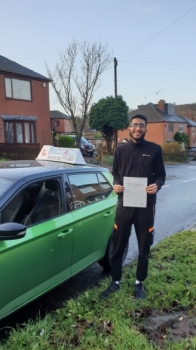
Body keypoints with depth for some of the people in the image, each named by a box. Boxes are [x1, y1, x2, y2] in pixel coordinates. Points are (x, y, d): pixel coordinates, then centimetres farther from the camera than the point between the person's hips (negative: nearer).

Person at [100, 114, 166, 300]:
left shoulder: (154, 149, -1)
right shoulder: (121, 150, 6)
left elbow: (161, 175, 4)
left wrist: (157, 185, -18)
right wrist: (115, 185, -9)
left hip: (146, 205, -1)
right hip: (124, 204, 2)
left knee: (144, 247, 12)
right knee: (117, 246, 9)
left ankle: (139, 283, 32)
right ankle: (115, 282, 28)